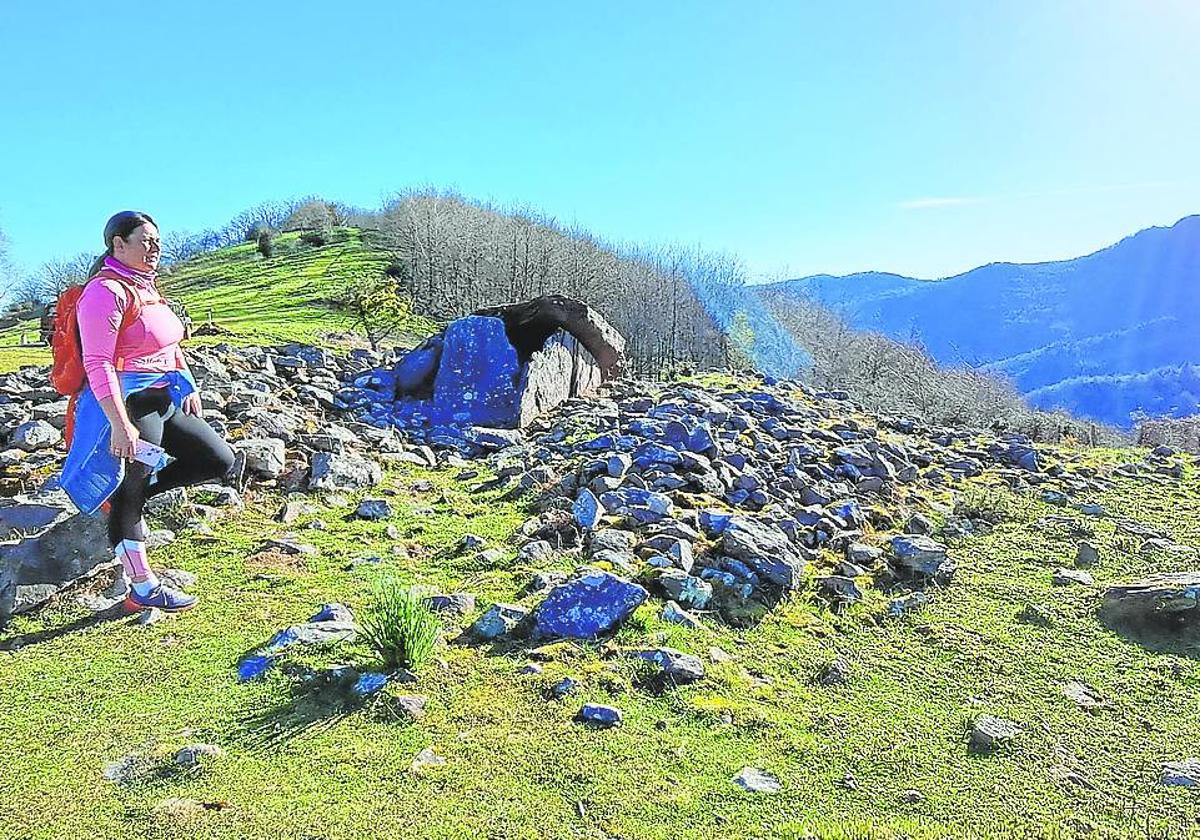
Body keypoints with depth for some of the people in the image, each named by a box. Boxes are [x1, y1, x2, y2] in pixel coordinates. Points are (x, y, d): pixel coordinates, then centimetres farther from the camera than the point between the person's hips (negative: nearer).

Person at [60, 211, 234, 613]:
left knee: (219, 460, 11)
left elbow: (171, 346, 24)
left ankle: (134, 491, 21)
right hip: (129, 406, -9)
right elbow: (98, 364, -21)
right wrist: (120, 424, -25)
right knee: (130, 497, 3)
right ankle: (143, 589, 14)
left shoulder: (146, 289, 14)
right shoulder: (106, 291, -15)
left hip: (165, 400, 9)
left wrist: (189, 388, 15)